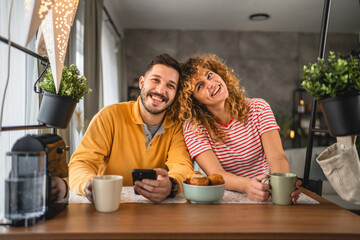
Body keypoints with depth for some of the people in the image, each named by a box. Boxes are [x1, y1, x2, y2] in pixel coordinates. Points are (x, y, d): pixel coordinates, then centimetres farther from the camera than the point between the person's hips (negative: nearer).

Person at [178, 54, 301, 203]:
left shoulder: (258, 108, -2)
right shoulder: (193, 128, -7)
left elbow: (277, 157, -13)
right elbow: (215, 174, -19)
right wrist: (247, 185, -40)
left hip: (265, 196, 1)